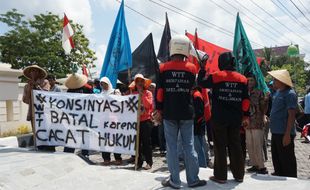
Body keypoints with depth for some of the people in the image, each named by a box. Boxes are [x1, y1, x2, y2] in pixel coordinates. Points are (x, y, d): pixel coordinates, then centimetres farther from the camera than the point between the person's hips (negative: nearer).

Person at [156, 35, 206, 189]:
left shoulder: (163, 68, -2)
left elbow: (159, 91, -2)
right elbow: (194, 88, 11)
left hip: (169, 113, -1)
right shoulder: (191, 68, 0)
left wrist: (159, 110, 6)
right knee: (189, 146, 8)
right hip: (187, 113, 1)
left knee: (171, 147, 6)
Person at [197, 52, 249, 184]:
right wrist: (245, 115, 16)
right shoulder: (242, 79, 5)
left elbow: (201, 82, 8)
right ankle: (239, 175, 21)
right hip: (235, 118, 4)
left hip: (219, 118, -4)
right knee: (235, 145, 13)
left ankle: (220, 176, 9)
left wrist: (202, 68, 19)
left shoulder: (216, 76, -7)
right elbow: (246, 100, 7)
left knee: (220, 146, 4)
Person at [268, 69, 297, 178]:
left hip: (284, 133, -9)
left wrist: (287, 134, -21)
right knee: (276, 158, 19)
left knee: (287, 160, 3)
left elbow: (291, 115, -18)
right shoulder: (278, 92, 13)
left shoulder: (290, 94, -14)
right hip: (276, 132, 9)